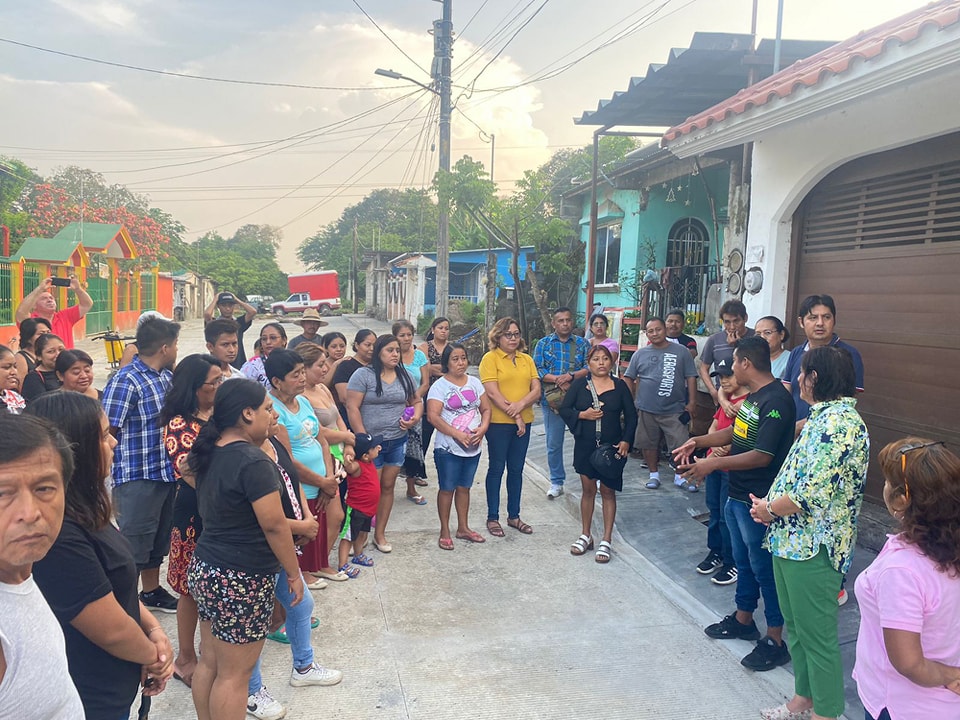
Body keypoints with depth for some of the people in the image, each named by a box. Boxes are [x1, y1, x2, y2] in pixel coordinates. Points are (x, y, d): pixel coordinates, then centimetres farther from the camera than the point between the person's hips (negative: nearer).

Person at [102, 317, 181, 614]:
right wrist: (108, 484, -13)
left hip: (167, 472, 8)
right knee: (134, 546, 3)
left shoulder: (168, 376, 6)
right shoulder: (125, 381, -17)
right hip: (138, 478, -8)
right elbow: (106, 433, -16)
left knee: (158, 540, 22)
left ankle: (152, 591, 39)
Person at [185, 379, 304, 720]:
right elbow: (274, 525, -20)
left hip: (204, 569, 8)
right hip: (241, 581, -8)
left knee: (210, 663, 18)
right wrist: (294, 574, -9)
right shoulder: (253, 461, -21)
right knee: (234, 675, 5)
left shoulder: (210, 454, 5)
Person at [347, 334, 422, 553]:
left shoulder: (406, 376, 7)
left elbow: (416, 402, 16)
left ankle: (380, 534, 25)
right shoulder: (363, 375, -9)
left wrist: (414, 418, -7)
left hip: (397, 441, 5)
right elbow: (352, 407, -13)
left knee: (388, 486, 12)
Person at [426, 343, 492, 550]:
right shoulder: (440, 385, -8)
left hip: (473, 447, 5)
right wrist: (458, 434, -23)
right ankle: (445, 531, 18)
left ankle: (463, 528, 29)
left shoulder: (475, 383, 7)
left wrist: (483, 428, -12)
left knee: (464, 487, 16)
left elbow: (486, 409, 8)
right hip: (448, 447, -4)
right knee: (447, 489, 6)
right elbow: (433, 416, -17)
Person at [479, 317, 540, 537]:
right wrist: (514, 416, -14)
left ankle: (514, 516, 24)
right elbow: (492, 392, -13)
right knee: (496, 469, 4)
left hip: (524, 423, 5)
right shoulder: (490, 358, -5)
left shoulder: (527, 360, 10)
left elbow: (536, 390, 3)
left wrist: (520, 405, -16)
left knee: (516, 470, 12)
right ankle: (493, 518, 15)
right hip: (498, 422, -5)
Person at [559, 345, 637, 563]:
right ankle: (586, 535, 24)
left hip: (611, 447, -1)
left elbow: (631, 416, 2)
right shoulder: (579, 385, 0)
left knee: (608, 491, 4)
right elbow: (564, 409, 2)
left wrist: (626, 441, -9)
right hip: (585, 446, 1)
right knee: (588, 489, 10)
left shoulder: (620, 386, 0)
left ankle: (606, 541, 11)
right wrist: (582, 415, -15)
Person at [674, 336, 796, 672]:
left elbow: (762, 455, -27)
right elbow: (735, 431, 18)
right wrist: (698, 441, 7)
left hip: (758, 502, -10)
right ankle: (743, 620, 37)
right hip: (737, 494, 10)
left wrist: (713, 464, -26)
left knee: (764, 568, 2)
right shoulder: (753, 395, 7)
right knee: (743, 561, 21)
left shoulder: (776, 400, -23)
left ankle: (775, 641, 15)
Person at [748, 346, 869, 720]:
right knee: (796, 627, 22)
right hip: (791, 539, 10)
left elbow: (813, 493, -27)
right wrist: (771, 505, 4)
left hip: (812, 548, -10)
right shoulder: (823, 416, 12)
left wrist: (770, 508, -10)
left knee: (817, 635, 4)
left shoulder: (838, 421, -21)